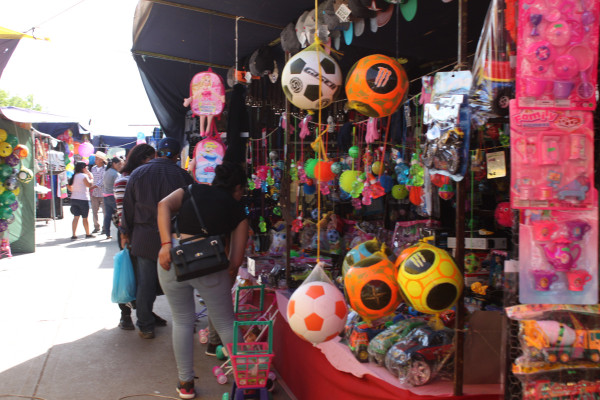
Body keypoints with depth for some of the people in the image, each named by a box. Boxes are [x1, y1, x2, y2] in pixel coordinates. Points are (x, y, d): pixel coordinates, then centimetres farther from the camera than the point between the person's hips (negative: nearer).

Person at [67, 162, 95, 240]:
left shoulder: (74, 176, 10)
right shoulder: (83, 176, -13)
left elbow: (70, 187, 15)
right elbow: (89, 184, -22)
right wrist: (91, 178, -6)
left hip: (74, 198, 6)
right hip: (83, 199, -6)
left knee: (76, 217, 5)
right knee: (85, 218, 5)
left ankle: (74, 235, -2)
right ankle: (88, 234, 16)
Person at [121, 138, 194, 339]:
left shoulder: (138, 174, 0)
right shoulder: (183, 176, -6)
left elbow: (128, 206, 5)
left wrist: (125, 232, 15)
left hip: (145, 238, 1)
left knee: (145, 284, 9)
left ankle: (145, 327, 17)